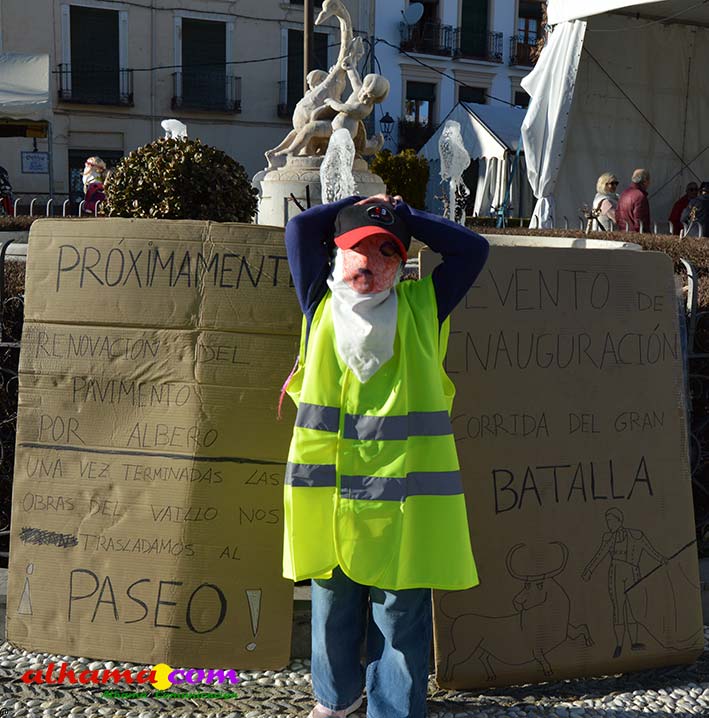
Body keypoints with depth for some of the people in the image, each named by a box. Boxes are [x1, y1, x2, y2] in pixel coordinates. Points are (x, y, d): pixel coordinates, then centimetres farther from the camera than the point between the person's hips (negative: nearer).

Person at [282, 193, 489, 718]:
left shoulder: (421, 307, 4)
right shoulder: (323, 305, 7)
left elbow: (472, 248, 1)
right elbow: (300, 230, 3)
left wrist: (406, 216, 7)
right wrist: (361, 206, 11)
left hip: (403, 492, -2)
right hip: (328, 488, 2)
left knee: (400, 611, 1)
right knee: (332, 601, 16)